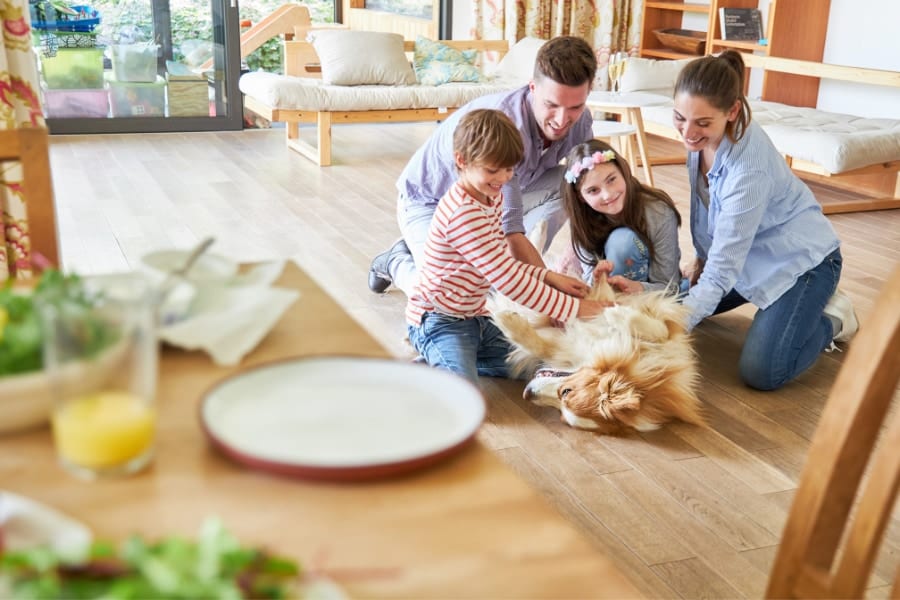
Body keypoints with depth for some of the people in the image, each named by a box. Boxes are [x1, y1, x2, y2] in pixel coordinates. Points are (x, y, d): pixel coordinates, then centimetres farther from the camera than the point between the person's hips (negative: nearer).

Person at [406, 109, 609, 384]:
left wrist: (549, 277, -4)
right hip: (440, 321, -10)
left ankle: (440, 361, 10)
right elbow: (507, 280, -26)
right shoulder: (464, 214, -25)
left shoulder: (492, 197, 6)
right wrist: (572, 308, -21)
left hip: (477, 318, 10)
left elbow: (502, 264, 12)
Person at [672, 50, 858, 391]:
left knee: (761, 373, -20)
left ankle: (831, 319, 10)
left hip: (799, 258, -8)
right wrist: (701, 258, 10)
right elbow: (703, 203, 5)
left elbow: (721, 271, -35)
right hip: (749, 253, 8)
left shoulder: (748, 167, -36)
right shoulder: (702, 136, -15)